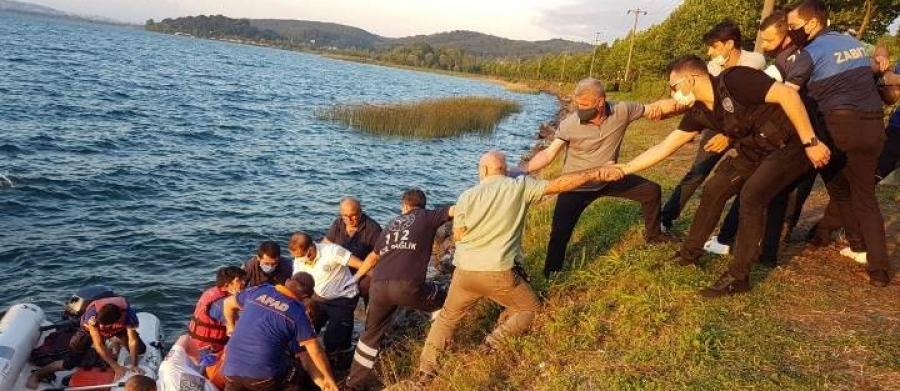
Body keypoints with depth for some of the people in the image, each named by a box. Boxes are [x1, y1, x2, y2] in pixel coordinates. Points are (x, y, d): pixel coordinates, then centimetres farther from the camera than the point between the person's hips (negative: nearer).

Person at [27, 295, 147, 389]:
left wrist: (133, 365, -42)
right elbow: (98, 345, -36)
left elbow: (133, 341, -33)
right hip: (90, 329, -2)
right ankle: (36, 375, 10)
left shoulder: (128, 314, -41)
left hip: (118, 329, 2)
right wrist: (116, 367, -37)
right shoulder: (92, 315, -42)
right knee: (69, 364, -14)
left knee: (141, 349, -9)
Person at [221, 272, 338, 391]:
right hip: (264, 376, -3)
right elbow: (315, 351, -3)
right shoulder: (298, 313, -4)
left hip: (231, 370, 3)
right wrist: (328, 378, 9)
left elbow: (228, 303, 25)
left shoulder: (258, 290, 7)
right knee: (301, 376, 21)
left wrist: (232, 326, 43)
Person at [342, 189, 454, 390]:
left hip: (379, 286, 5)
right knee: (444, 299, 24)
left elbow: (375, 255, 40)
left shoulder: (392, 223, 29)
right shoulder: (428, 217, 14)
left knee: (371, 333, 24)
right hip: (407, 286, -5)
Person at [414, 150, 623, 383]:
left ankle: (425, 370, 16)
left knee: (447, 318, 22)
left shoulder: (467, 196, -1)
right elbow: (560, 184, -4)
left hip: (465, 272, 2)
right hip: (500, 273, -2)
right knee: (531, 309, 21)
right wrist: (597, 173, 3)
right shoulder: (520, 186, -3)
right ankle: (496, 340, 0)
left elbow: (457, 235, 5)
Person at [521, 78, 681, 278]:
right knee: (559, 233, -11)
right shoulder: (570, 124, -26)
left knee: (652, 190, 11)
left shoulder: (622, 111, -18)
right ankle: (551, 276, 12)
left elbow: (653, 109, -7)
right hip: (576, 186, -4)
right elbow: (548, 154, -28)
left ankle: (653, 234, 38)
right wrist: (522, 170, -42)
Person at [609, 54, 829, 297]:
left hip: (791, 143, -8)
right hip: (756, 151, 8)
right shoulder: (699, 113, -1)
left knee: (751, 195, -23)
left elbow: (788, 94, -28)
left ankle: (738, 276, -14)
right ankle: (689, 253, 18)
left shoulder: (734, 80, -24)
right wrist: (625, 169, 0)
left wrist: (810, 142, -27)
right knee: (714, 190, 4)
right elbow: (664, 148, 3)